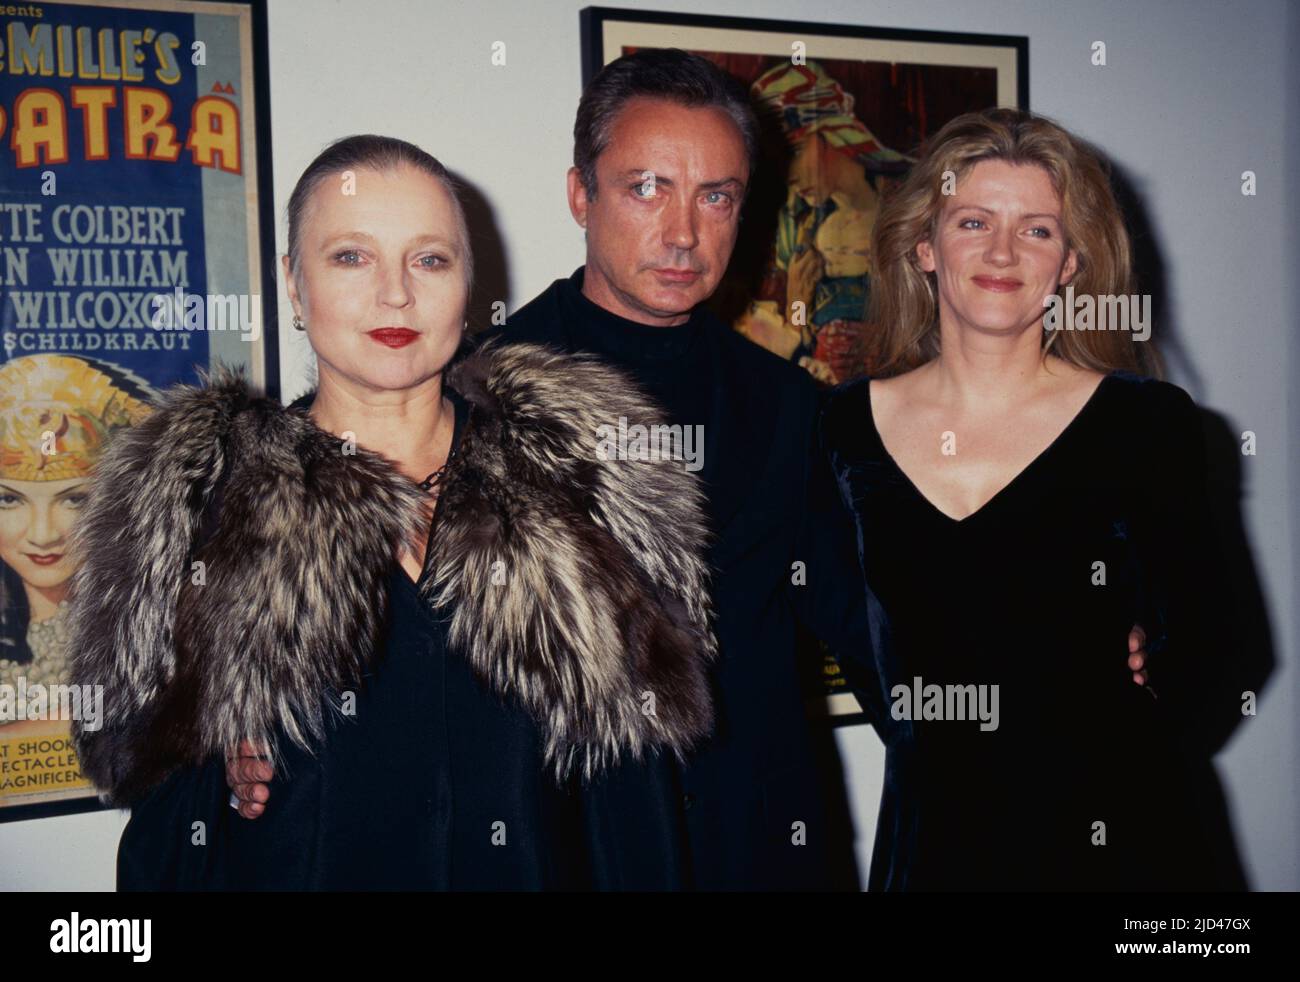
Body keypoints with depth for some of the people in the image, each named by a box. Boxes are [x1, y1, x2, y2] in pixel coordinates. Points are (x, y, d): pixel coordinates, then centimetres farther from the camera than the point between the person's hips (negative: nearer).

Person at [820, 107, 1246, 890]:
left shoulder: (1147, 423, -8)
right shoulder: (847, 426, -2)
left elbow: (1198, 649, -2)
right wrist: (926, 734, 2)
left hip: (1109, 835, -1)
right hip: (927, 833, 2)